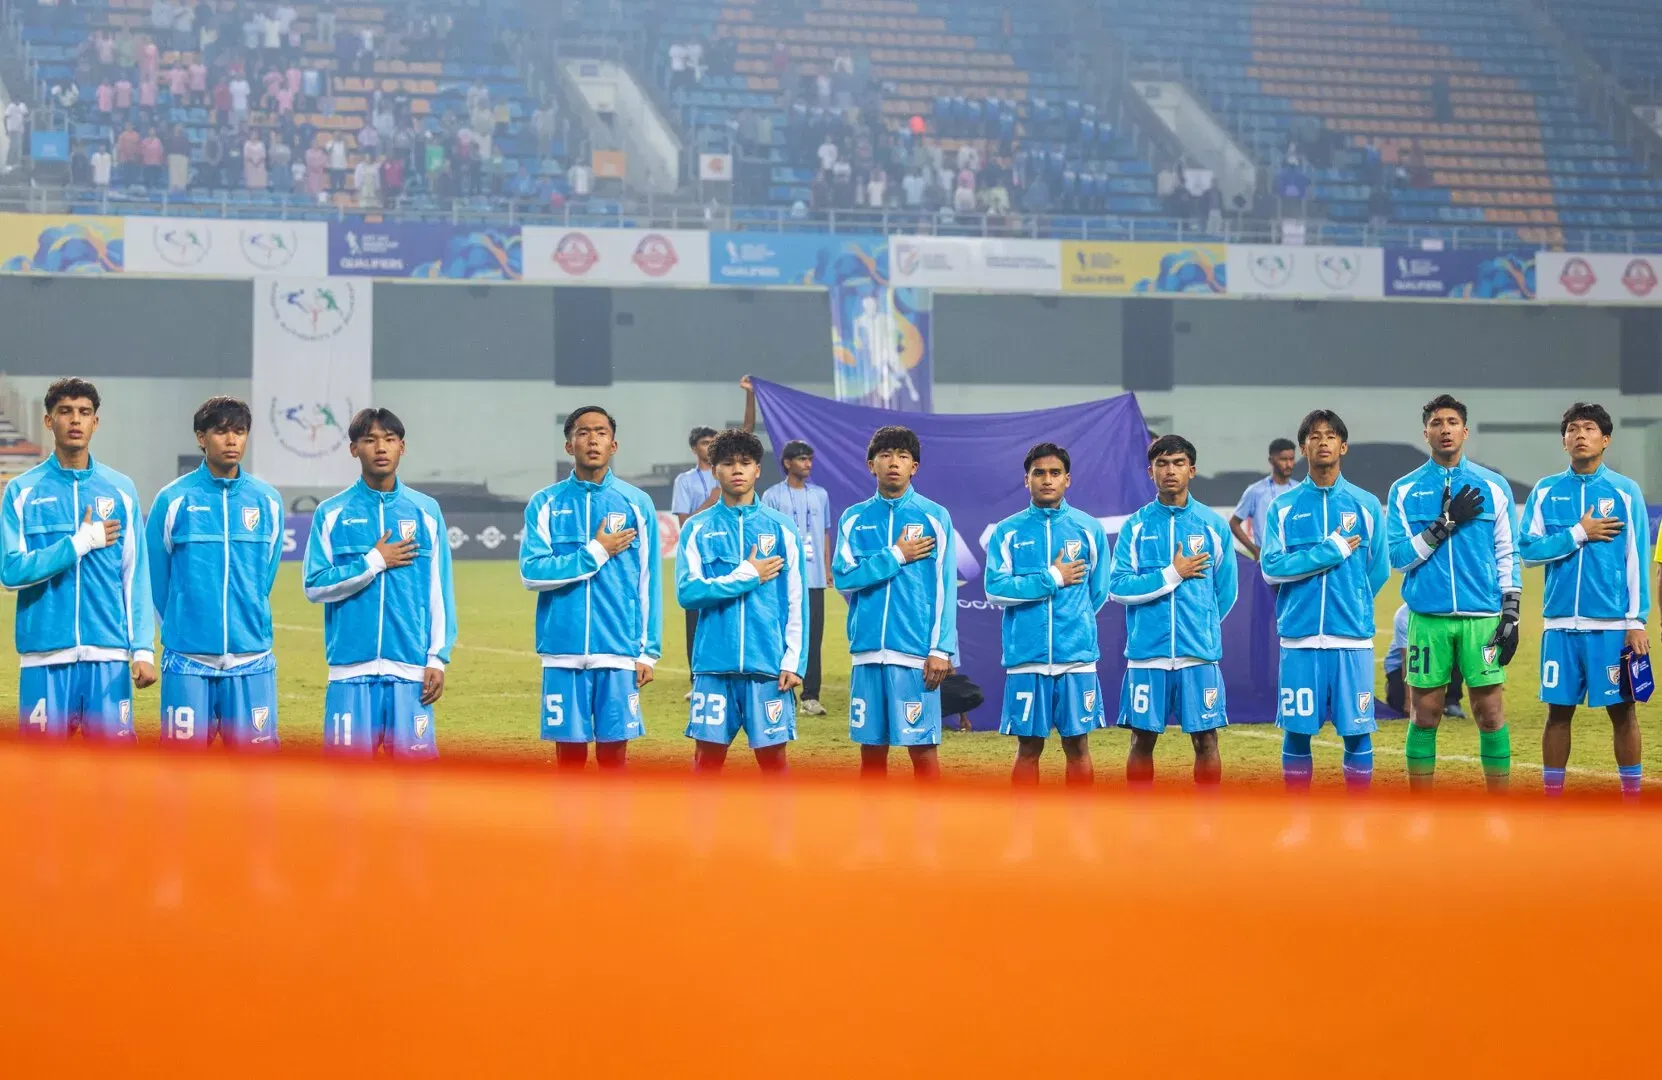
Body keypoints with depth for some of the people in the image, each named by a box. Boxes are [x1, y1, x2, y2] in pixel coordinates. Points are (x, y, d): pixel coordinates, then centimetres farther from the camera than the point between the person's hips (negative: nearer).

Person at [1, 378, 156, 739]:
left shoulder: (120, 490, 9)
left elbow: (136, 576, 7)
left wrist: (143, 649, -1)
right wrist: (80, 543, -10)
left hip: (109, 657, 1)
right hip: (45, 658, -1)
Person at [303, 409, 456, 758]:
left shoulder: (426, 511, 8)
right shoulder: (332, 513, 5)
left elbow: (440, 591, 7)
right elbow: (315, 587, -1)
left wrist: (438, 657, 0)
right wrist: (374, 562, -8)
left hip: (411, 668, 1)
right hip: (352, 668, -1)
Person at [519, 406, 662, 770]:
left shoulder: (636, 504, 5)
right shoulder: (545, 504, 4)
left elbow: (649, 585, 6)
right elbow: (532, 573, -7)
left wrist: (649, 651, 1)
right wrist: (596, 552, -9)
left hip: (619, 653, 0)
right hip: (563, 653, 0)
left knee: (613, 751, 3)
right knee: (569, 752, 4)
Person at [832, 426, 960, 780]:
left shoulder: (934, 517, 2)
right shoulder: (854, 519, 9)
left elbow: (945, 589, -2)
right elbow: (843, 577, -3)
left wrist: (941, 649, -10)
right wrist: (897, 556, -8)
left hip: (916, 653, -3)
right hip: (867, 651, 3)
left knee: (922, 748, -2)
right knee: (871, 749, 8)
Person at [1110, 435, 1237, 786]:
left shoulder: (1212, 525, 5)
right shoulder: (1135, 526, 4)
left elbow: (1226, 592, 11)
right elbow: (1118, 588, -5)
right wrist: (1173, 574, -8)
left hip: (1200, 653, 0)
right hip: (1146, 652, 0)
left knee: (1205, 739, 2)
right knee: (1143, 739, 5)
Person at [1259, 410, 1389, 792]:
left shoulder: (1365, 505, 6)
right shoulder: (1283, 507, 5)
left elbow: (1378, 571, 8)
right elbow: (1271, 567, -6)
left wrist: (1350, 608, 8)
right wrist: (1331, 550, -11)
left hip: (1352, 637, 0)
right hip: (1298, 637, 0)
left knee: (1357, 731, 1)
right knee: (1297, 730, 4)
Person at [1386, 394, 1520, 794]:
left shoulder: (1493, 487, 6)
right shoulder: (1405, 490, 5)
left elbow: (1508, 555, 8)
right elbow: (1399, 558, -2)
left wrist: (1511, 614, 0)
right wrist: (1445, 523, -11)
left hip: (1483, 618, 0)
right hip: (1428, 618, 0)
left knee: (1490, 712, 0)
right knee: (1425, 713, 3)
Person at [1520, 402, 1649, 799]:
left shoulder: (1625, 492, 1)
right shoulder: (1546, 491, 7)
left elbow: (1637, 562, -1)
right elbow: (1528, 550, -2)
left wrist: (1637, 622, -7)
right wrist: (1579, 534, -9)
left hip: (1612, 625, -2)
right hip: (1560, 623, 2)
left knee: (1622, 710, 0)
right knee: (1558, 711, 5)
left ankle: (1632, 797, 8)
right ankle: (1552, 798, 13)